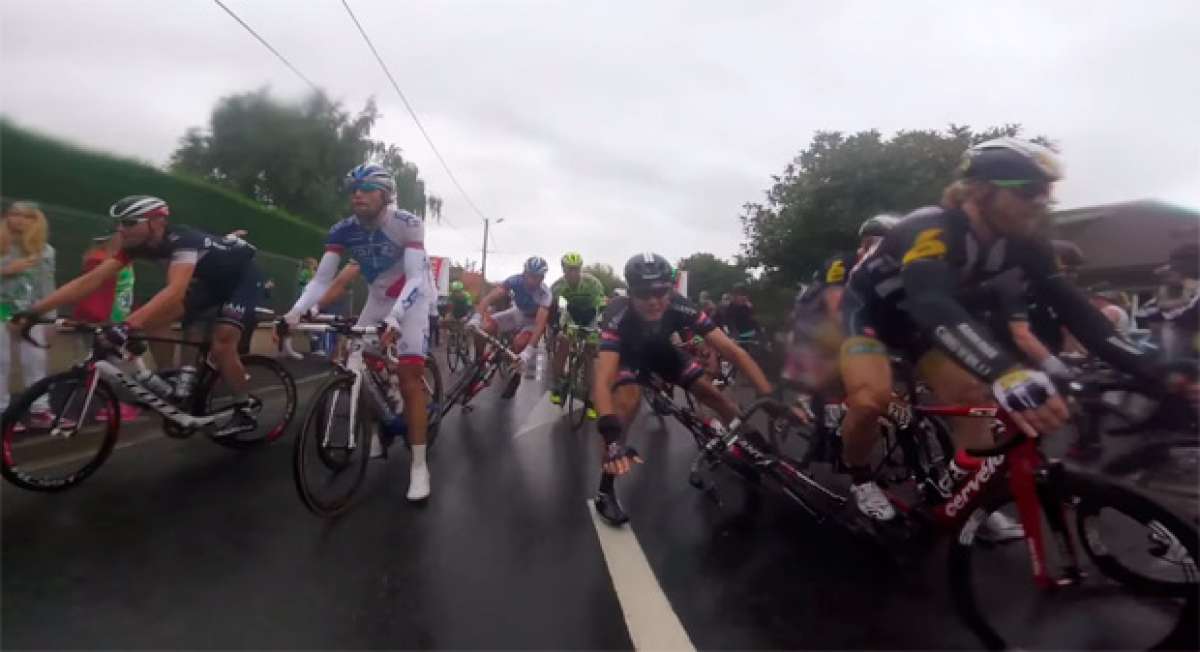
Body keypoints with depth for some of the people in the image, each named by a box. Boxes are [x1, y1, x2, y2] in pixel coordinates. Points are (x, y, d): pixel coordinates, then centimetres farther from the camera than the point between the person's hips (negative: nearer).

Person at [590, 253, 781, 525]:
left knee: (711, 392, -9)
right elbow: (602, 381, -51)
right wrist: (612, 438, -65)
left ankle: (755, 448, 16)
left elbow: (732, 351, -33)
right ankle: (605, 490, -20)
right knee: (628, 401, -31)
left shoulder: (681, 308, -34)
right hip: (628, 353, -3)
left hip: (660, 349, 3)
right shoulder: (618, 316, -41)